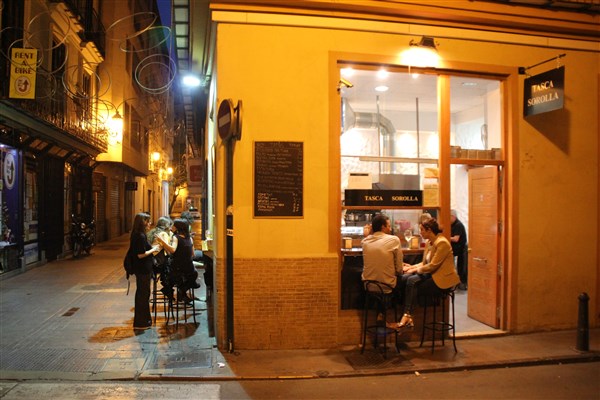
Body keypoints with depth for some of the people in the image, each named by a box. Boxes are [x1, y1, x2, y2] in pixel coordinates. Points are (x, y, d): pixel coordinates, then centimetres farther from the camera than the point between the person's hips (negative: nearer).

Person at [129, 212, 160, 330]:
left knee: (142, 294, 18)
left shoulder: (137, 235, 10)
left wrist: (152, 248, 11)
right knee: (143, 294, 0)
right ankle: (140, 322, 10)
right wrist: (153, 249, -13)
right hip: (143, 269, -10)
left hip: (142, 269, 10)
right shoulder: (140, 236, -21)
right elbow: (141, 254, -24)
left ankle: (144, 319, 31)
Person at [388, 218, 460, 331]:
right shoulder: (429, 243, 11)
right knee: (403, 278, -16)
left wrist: (415, 270, -11)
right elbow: (424, 263, 15)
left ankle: (406, 318, -22)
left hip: (442, 279, -8)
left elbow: (432, 265, -20)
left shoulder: (442, 243, -17)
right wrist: (412, 267, 0)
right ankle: (407, 317, -23)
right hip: (431, 275, 8)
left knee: (412, 281, -26)